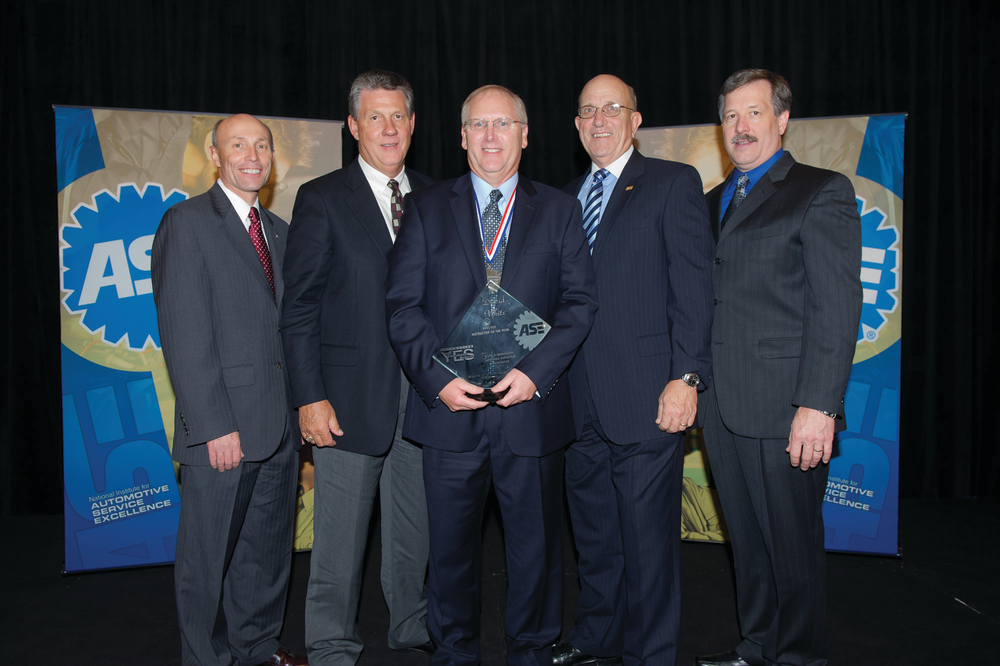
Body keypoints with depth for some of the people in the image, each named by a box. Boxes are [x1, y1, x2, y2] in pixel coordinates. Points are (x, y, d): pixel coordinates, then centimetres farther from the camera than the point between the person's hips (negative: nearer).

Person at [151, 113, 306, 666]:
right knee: (208, 554, 8)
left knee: (269, 545, 18)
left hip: (280, 425, 7)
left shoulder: (278, 230, 14)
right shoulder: (186, 222, -7)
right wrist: (214, 426, -18)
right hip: (223, 427, -6)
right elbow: (185, 336, -14)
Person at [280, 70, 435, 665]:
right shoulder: (322, 199, -2)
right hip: (350, 395, -4)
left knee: (415, 524, 16)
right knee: (341, 532, 5)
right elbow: (300, 308, -5)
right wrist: (310, 397, -12)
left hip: (421, 392, 4)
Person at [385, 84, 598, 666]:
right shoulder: (426, 208, 9)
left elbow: (580, 301, 1)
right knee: (452, 545, 11)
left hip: (532, 406, 0)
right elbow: (403, 304, 2)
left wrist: (536, 372, -12)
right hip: (449, 407, 0)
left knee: (536, 545, 9)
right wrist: (437, 377, -11)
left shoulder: (560, 210, 9)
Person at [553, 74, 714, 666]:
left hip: (647, 397, -5)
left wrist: (686, 378, -16)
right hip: (580, 403, 6)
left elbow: (694, 285, -8)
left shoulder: (675, 183, 0)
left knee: (647, 539, 3)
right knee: (594, 534, 17)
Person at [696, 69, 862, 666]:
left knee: (793, 544, 5)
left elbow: (837, 306, -11)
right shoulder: (714, 202, 18)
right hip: (721, 405, 6)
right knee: (747, 540, 16)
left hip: (785, 409, -6)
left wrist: (817, 406, -18)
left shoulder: (822, 192, -3)